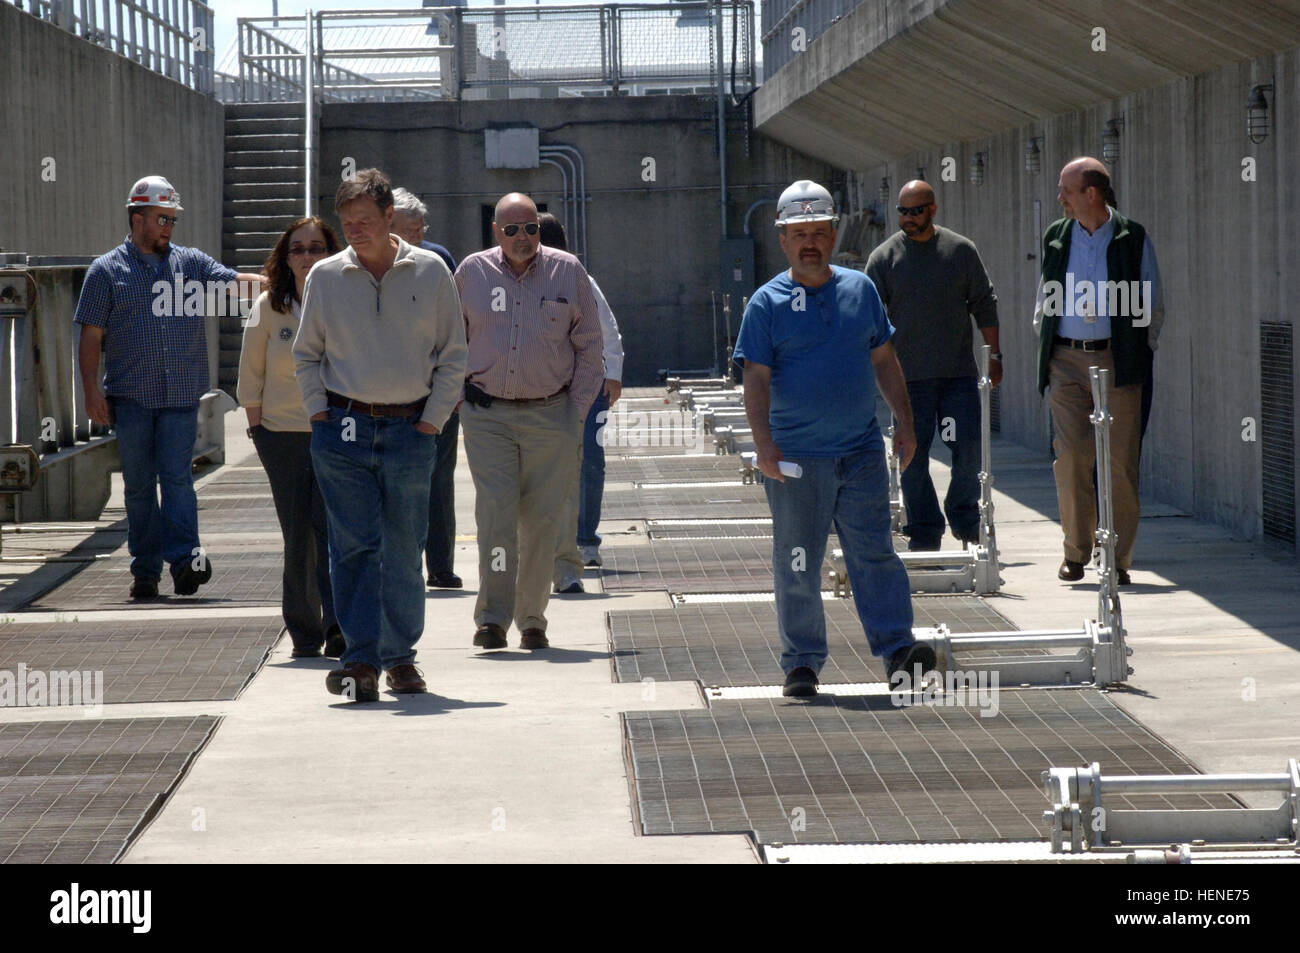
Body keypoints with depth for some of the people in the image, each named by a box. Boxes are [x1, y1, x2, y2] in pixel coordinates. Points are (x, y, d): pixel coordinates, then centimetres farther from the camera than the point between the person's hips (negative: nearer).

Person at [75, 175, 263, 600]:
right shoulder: (107, 271, 6)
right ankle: (145, 570, 8)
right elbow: (91, 336, 3)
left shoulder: (191, 263, 12)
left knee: (177, 477, -9)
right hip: (130, 397, 0)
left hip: (181, 396, 0)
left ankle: (184, 559, -16)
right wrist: (91, 389, -6)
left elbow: (234, 282, -1)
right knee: (139, 484, 3)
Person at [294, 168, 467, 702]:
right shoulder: (325, 277, 6)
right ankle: (361, 662, -11)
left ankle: (400, 656, 18)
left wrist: (433, 419, 0)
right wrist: (319, 412, 2)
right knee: (353, 546, -8)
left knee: (403, 550, 5)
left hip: (409, 431, 0)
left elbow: (453, 355, 8)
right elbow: (306, 355, 15)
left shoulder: (431, 272, 3)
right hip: (343, 428, 0)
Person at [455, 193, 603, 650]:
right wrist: (460, 397, 6)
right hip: (488, 416, 0)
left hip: (550, 417, 0)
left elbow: (589, 346, 8)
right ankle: (492, 618, -10)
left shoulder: (568, 271, 3)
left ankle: (532, 620, 12)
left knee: (540, 520, 2)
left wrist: (577, 411, 2)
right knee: (495, 514, -11)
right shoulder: (472, 272, 5)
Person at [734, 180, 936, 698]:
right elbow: (757, 377, -5)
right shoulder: (767, 303, 0)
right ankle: (801, 664, 9)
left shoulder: (860, 289, 10)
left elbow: (884, 360, 17)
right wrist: (763, 441, -16)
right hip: (796, 459, -2)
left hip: (862, 451, 2)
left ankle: (897, 648, -2)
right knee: (797, 565, 2)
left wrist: (905, 422, 11)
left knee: (875, 552, -2)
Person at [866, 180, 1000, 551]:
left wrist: (994, 356, 9)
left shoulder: (961, 250, 7)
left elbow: (985, 305, 12)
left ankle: (965, 518, 17)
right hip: (908, 377, -1)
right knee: (913, 454, 0)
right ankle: (924, 531, 9)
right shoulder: (884, 257, 3)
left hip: (959, 373, 1)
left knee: (969, 448, -2)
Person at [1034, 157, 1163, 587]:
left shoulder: (1133, 238, 2)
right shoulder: (1055, 237, 10)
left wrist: (1140, 350, 2)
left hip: (1117, 359, -2)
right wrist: (1044, 342, 12)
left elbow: (1152, 305, 8)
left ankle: (1118, 558, 4)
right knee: (1071, 455, -4)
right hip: (1066, 361, 2)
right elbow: (1044, 299, 21)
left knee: (1120, 461, -2)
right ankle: (1075, 551, 7)